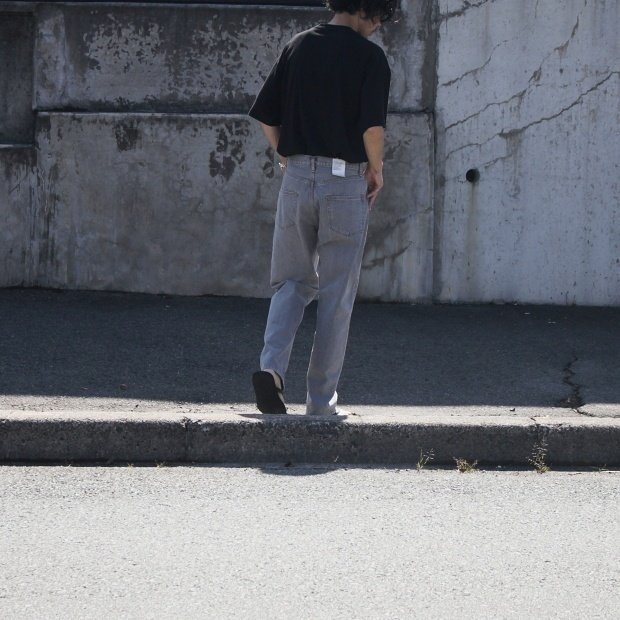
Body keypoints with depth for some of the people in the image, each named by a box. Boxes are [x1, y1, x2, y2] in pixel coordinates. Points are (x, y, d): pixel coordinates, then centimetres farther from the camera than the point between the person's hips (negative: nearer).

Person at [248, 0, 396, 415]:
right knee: (337, 294, 5)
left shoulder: (298, 47, 7)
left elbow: (266, 117, 7)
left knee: (292, 281, 13)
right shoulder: (369, 57, -7)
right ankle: (321, 398, 7)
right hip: (346, 181, -4)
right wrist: (377, 170, 0)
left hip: (297, 178, 4)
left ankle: (272, 366, -10)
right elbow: (372, 126, -16)